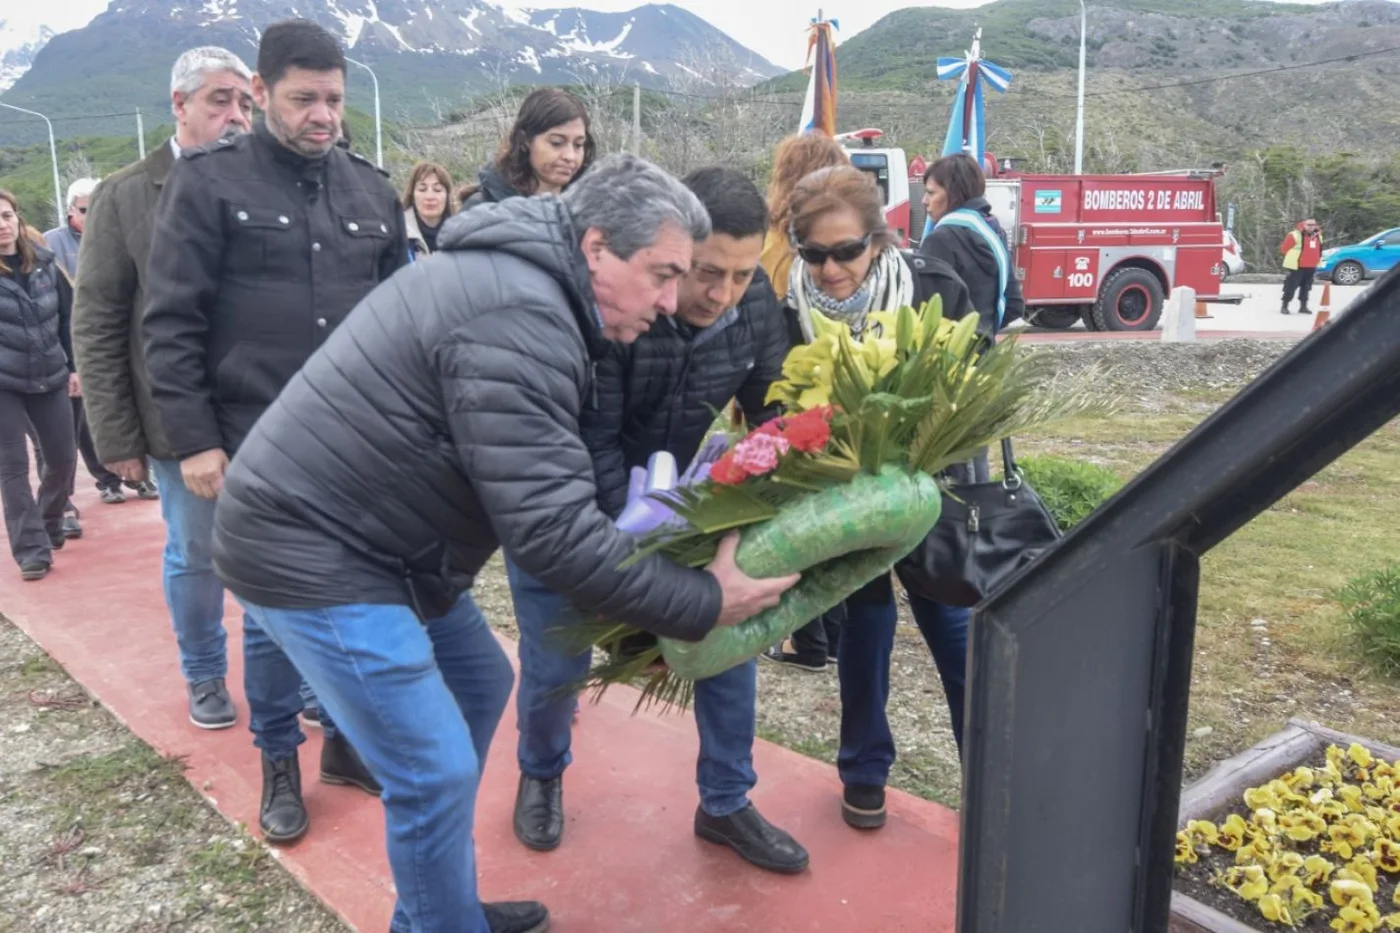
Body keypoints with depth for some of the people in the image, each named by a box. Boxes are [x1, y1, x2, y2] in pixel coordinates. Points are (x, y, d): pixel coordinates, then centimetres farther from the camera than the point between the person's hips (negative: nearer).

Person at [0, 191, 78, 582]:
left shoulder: (44, 260, 2)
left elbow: (67, 315, 10)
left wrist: (73, 366, 10)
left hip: (50, 377, 4)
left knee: (63, 457, 11)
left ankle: (50, 526, 36)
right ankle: (32, 548, 5)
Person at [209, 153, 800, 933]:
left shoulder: (524, 282, 8)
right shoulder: (519, 318, -25)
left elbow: (551, 486, 13)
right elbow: (552, 529, -29)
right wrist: (700, 604, -20)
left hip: (364, 533, 11)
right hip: (310, 549, -11)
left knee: (480, 683, 20)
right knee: (437, 773, -7)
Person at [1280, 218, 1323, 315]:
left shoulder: (1318, 236, 9)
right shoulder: (1295, 235, -14)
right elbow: (1284, 248, -8)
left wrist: (1317, 261, 20)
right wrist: (1293, 257, 2)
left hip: (1311, 267, 7)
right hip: (1297, 267, -6)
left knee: (1306, 287, 11)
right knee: (1291, 286, -7)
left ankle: (1303, 306, 17)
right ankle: (1284, 306, -1)